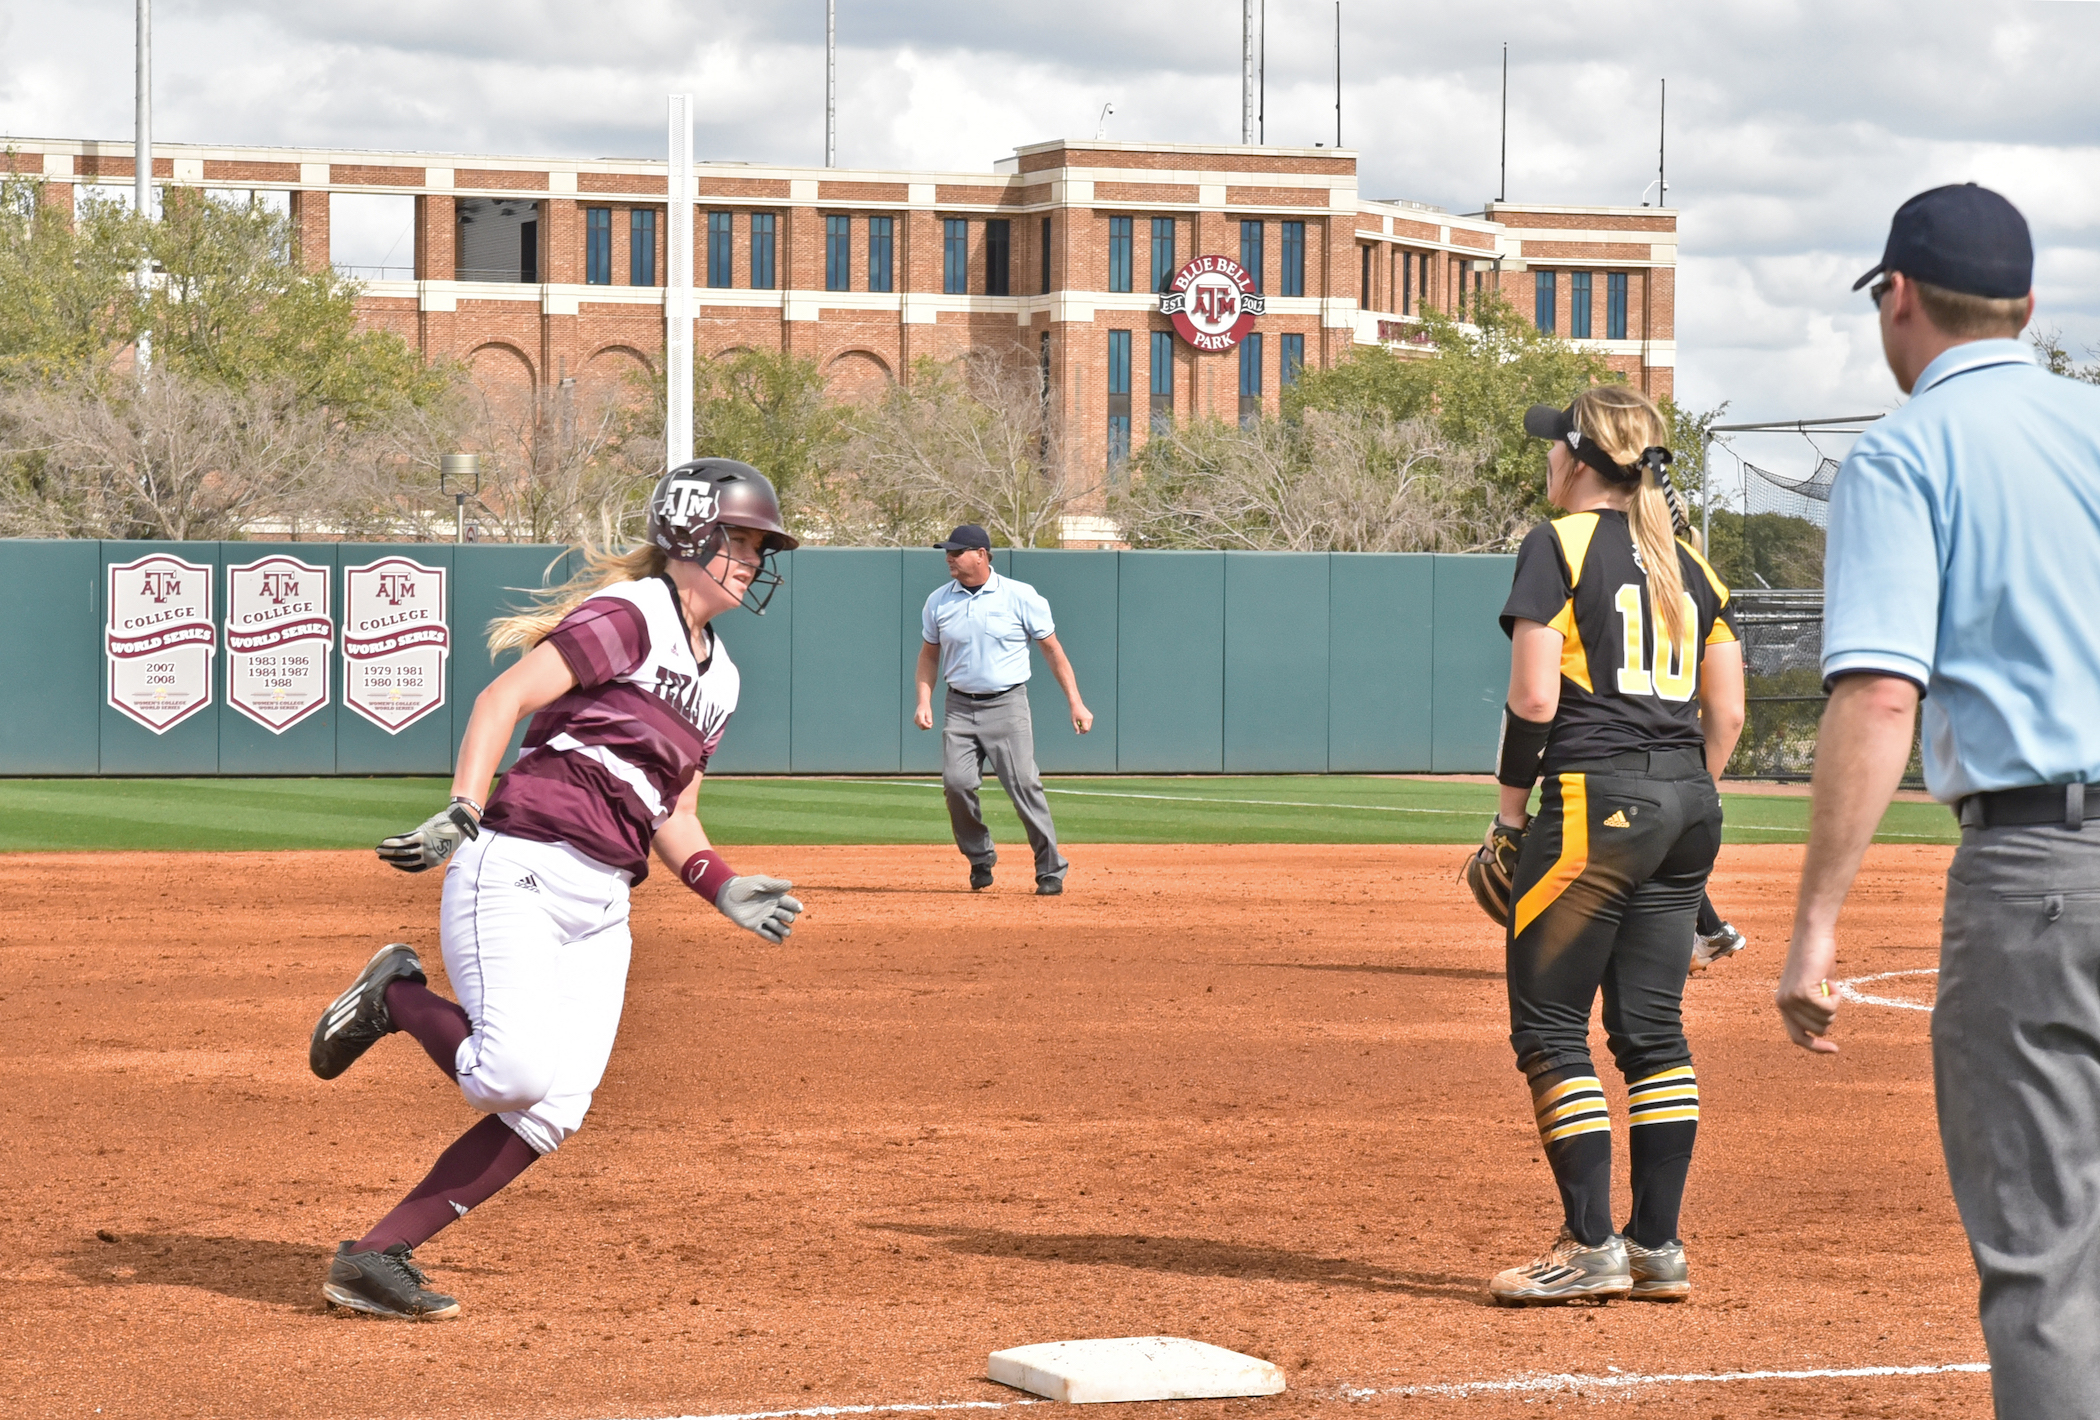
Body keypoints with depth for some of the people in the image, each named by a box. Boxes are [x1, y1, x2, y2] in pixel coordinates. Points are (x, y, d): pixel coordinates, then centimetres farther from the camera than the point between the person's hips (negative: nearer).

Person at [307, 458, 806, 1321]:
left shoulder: (716, 676, 21)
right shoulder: (629, 617, -5)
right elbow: (503, 697, -15)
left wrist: (724, 889, 7)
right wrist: (462, 815, -28)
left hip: (602, 909, 8)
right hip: (518, 869, -8)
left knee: (552, 1113, -5)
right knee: (518, 1074, -25)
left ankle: (374, 1259, 1)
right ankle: (396, 998, 5)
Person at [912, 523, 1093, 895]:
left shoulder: (1020, 597, -4)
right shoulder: (939, 601, 6)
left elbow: (1052, 649, 1)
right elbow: (928, 654, 17)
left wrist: (1076, 703, -4)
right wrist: (924, 702, 3)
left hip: (1007, 705, -3)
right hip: (960, 708, 3)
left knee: (1024, 784, -11)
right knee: (957, 782, -12)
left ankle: (1051, 870, -1)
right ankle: (980, 861, 10)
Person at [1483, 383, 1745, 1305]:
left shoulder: (1559, 545, -3)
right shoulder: (1688, 565, 15)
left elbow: (1534, 696, -10)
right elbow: (1727, 712, 12)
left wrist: (1510, 814, -3)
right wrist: (1684, 802, 19)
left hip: (1595, 798, -7)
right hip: (1688, 805, 7)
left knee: (1550, 1026, -1)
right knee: (1652, 1029, 10)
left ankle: (1591, 1247, -5)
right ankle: (1658, 1247, 10)